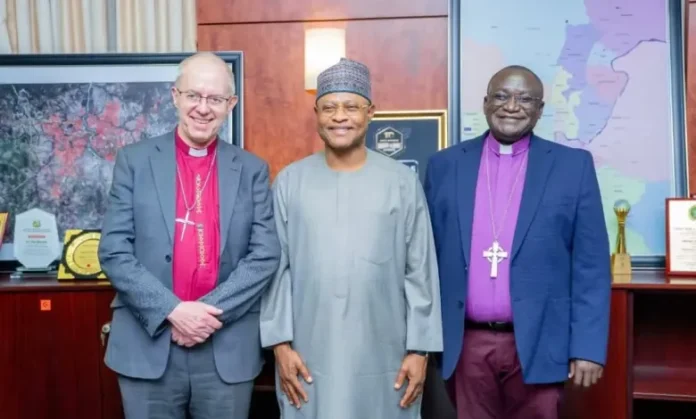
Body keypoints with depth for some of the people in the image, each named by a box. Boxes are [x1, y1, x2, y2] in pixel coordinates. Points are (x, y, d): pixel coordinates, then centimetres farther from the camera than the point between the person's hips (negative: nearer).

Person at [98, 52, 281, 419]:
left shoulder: (252, 170, 5)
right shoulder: (135, 161, 2)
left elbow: (265, 256, -2)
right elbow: (114, 251, -3)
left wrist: (212, 310, -13)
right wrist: (172, 310, -14)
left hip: (229, 350, 1)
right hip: (147, 345, 0)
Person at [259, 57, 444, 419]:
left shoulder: (403, 182, -1)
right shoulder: (289, 181, 1)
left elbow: (421, 272, 0)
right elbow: (277, 268, 3)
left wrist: (420, 349, -1)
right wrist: (280, 343, -1)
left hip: (384, 359, 0)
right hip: (308, 359, 1)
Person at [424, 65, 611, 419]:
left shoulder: (574, 166, 1)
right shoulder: (445, 165, 4)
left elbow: (591, 264, -1)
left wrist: (588, 347, -6)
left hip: (538, 344, -1)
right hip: (467, 345, 1)